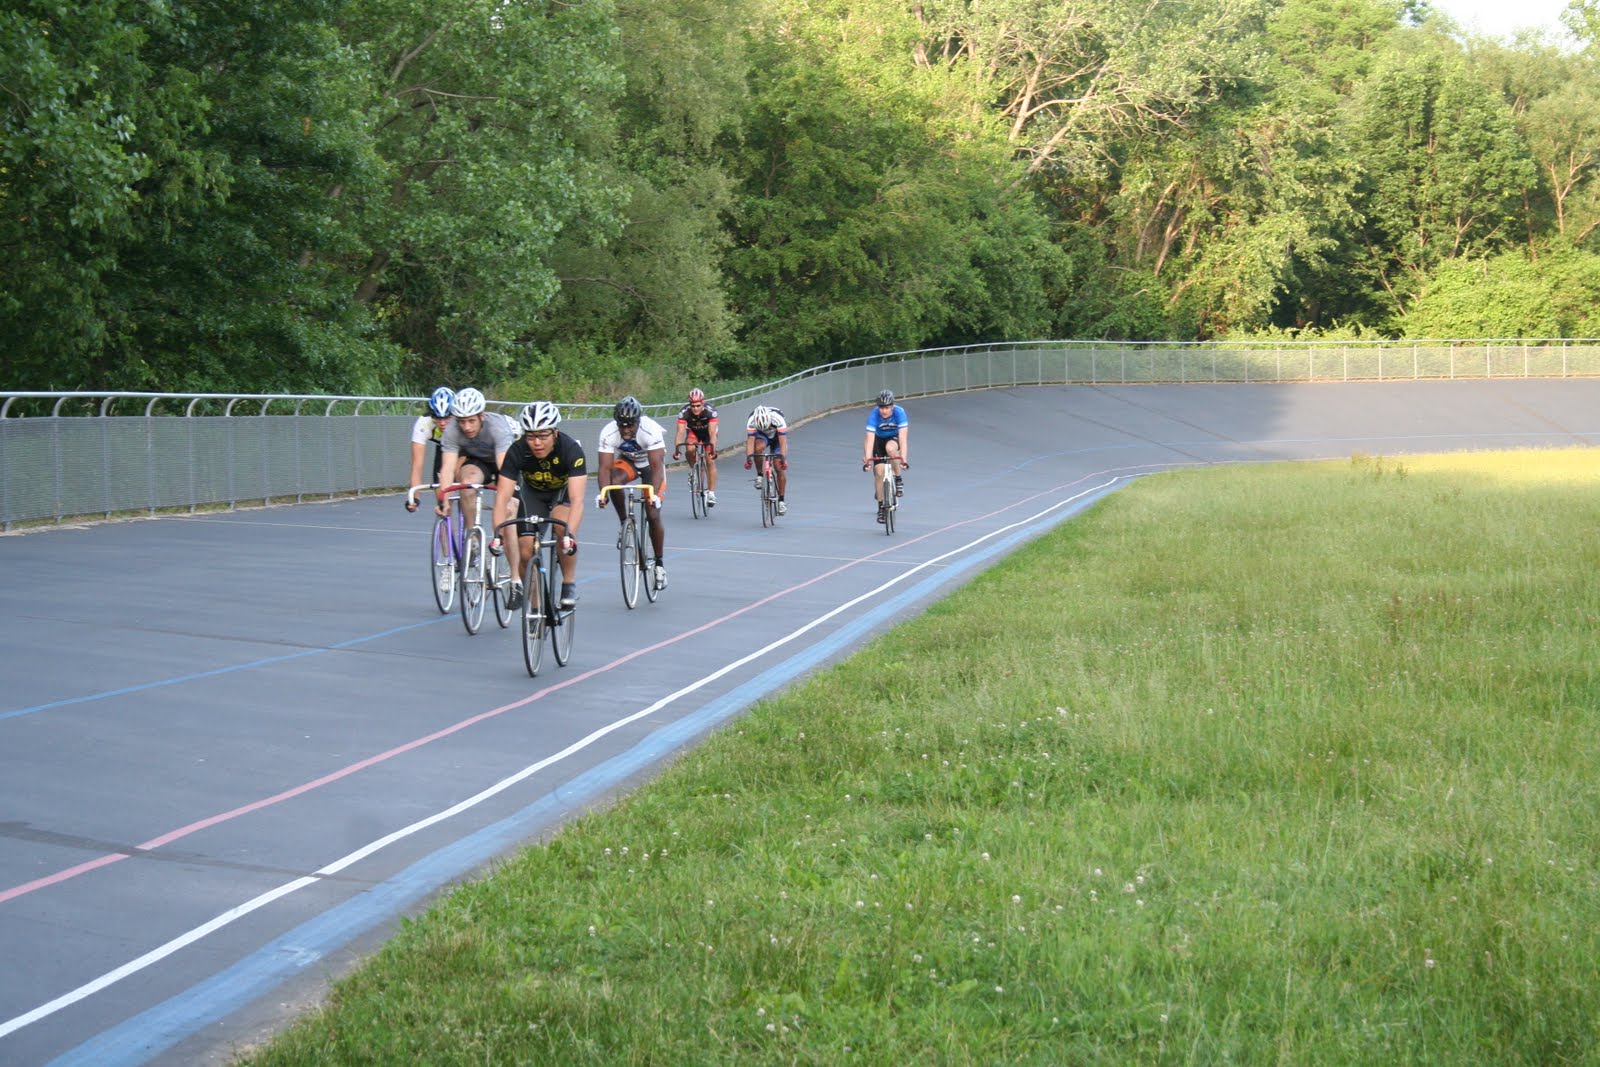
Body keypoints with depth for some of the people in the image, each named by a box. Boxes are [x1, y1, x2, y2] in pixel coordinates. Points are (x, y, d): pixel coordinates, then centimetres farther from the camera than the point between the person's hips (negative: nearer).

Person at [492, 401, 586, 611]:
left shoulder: (571, 449, -35)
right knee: (526, 550, -13)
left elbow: (576, 499, -42)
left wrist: (569, 534, -56)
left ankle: (569, 585, -14)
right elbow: (502, 497, -34)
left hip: (563, 491, -2)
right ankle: (519, 584, 17)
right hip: (532, 492, 2)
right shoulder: (517, 451, -30)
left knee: (562, 526, -32)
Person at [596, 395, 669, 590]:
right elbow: (605, 467, -31)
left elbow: (657, 466, -40)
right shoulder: (608, 433, -29)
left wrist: (654, 493, -54)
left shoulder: (651, 430, -36)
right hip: (627, 462, 2)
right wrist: (603, 492, -49)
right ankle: (624, 524, -12)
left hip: (650, 463, -2)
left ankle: (660, 564, 4)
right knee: (614, 481, -34)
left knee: (653, 514, -11)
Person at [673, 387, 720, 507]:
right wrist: (677, 449, -53)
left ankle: (711, 493, -7)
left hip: (707, 432, -1)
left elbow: (712, 433, -41)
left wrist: (713, 449, -54)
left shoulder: (710, 411, -35)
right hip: (693, 432, 1)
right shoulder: (684, 412, -32)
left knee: (710, 460, -13)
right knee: (690, 449, -30)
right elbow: (680, 432, -39)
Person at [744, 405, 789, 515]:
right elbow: (750, 440, -37)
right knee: (758, 447, -35)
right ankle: (760, 476, -14)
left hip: (777, 436, -1)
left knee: (780, 467, -11)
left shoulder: (778, 419, -37)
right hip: (762, 436, 1)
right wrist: (748, 457, -51)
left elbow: (783, 441, -41)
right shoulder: (751, 421, -33)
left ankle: (781, 501, -1)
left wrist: (783, 457, -53)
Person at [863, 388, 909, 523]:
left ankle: (898, 480, -15)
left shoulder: (899, 412, -32)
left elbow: (902, 438, -37)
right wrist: (867, 460, -45)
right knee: (878, 472, -9)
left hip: (894, 438, -1)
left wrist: (903, 459, -46)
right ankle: (881, 507, 6)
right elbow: (870, 439, -35)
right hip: (879, 440, 1)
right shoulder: (873, 415, -30)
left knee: (890, 448, -36)